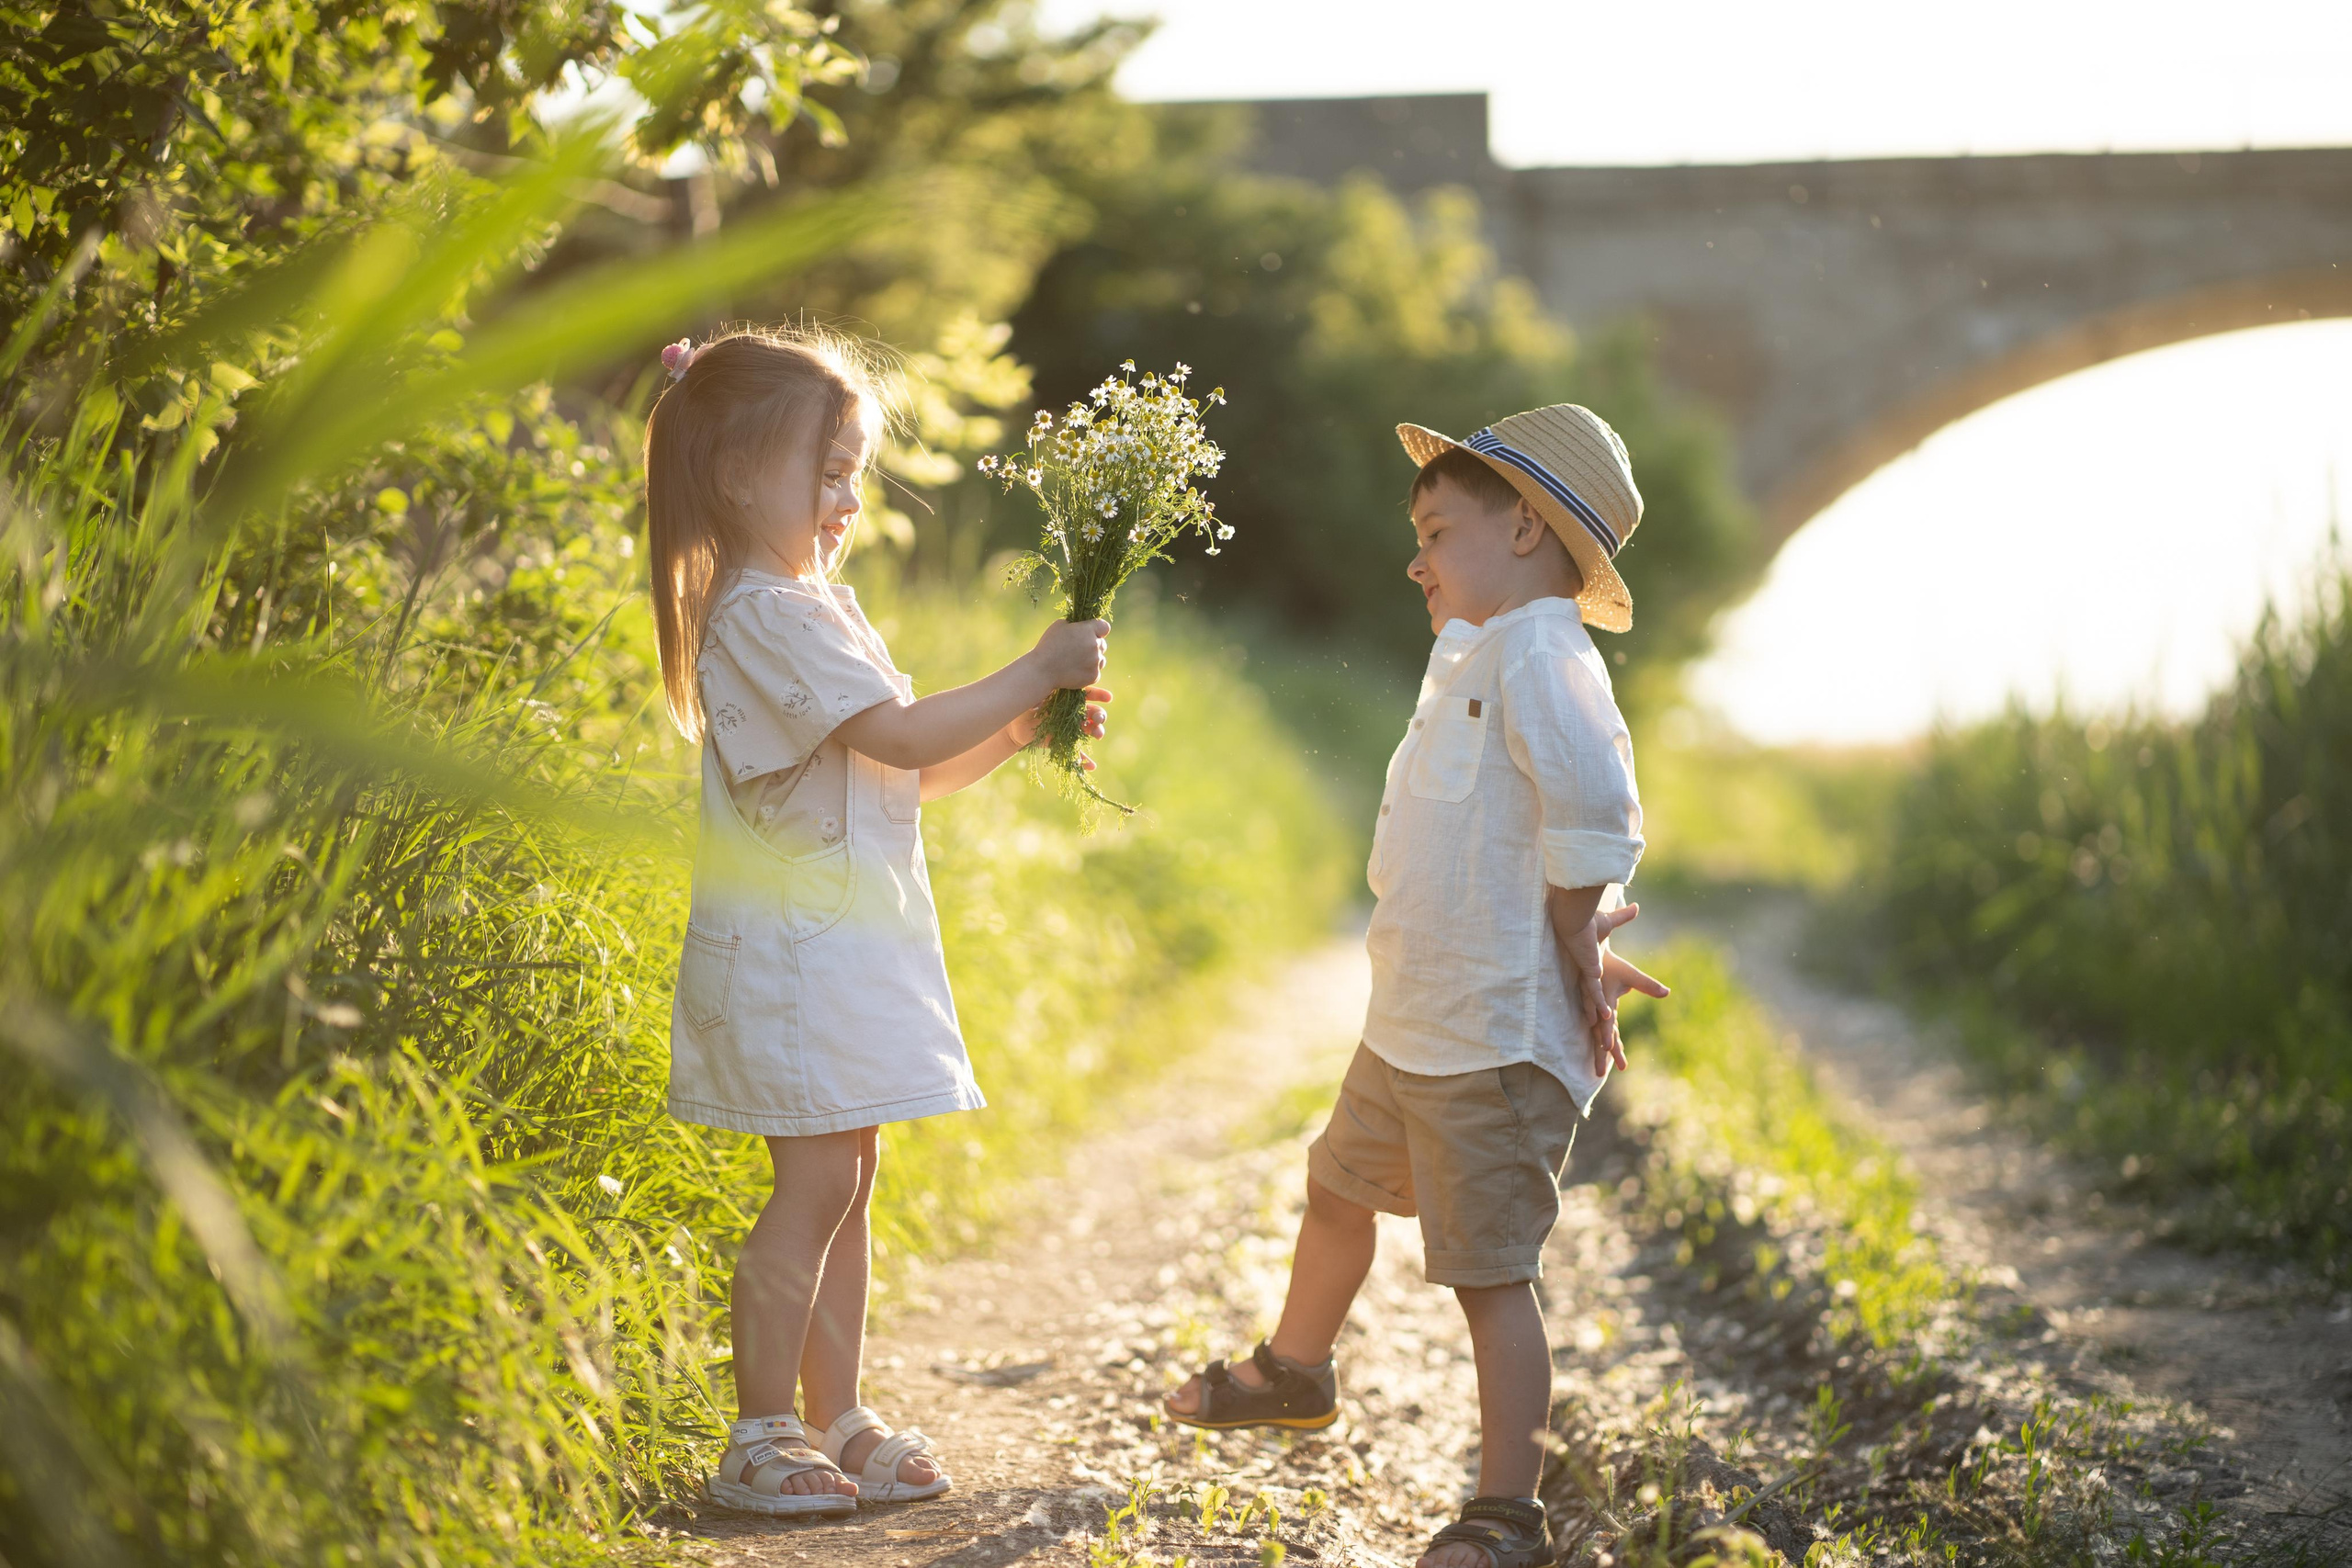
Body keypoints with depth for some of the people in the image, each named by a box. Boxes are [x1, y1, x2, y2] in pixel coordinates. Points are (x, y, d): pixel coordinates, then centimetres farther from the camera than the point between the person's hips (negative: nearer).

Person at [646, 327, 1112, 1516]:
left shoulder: (819, 607, 17)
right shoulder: (764, 615, -16)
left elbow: (914, 775, 18)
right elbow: (903, 738, -23)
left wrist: (1024, 728, 5)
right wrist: (1034, 672, -15)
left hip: (847, 941, 10)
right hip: (792, 946, -10)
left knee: (845, 1181, 13)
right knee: (816, 1183, -7)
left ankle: (834, 1419, 21)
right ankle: (760, 1440, 1)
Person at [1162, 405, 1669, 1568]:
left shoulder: (1541, 660, -19)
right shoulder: (1469, 655, 13)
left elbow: (1596, 824, -28)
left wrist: (1578, 960, -15)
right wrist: (1577, 950, 7)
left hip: (1500, 1046, -11)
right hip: (1409, 1026, 11)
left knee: (1492, 1276, -5)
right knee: (1338, 1188, 29)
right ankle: (1295, 1374, 53)